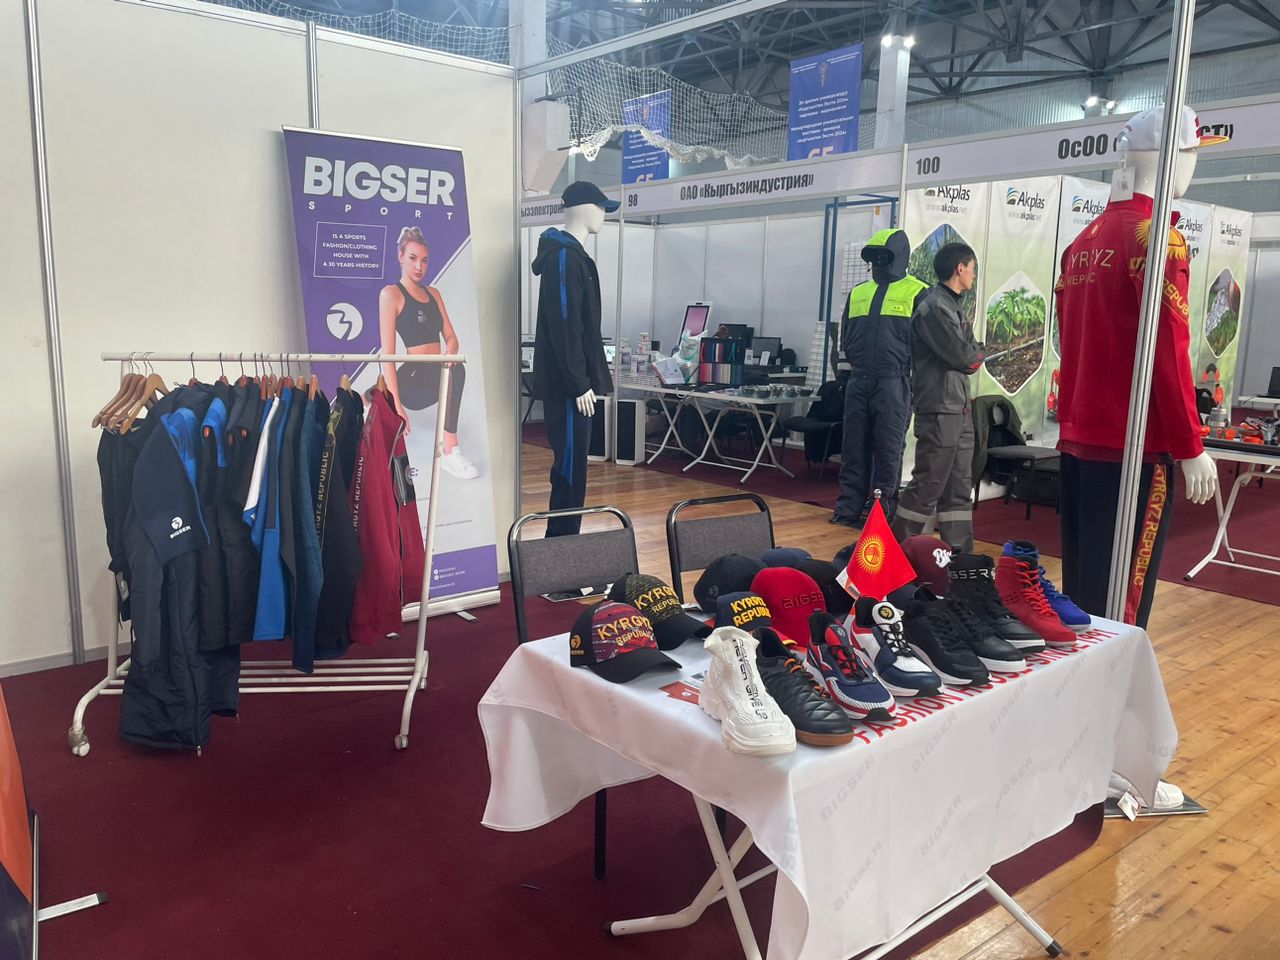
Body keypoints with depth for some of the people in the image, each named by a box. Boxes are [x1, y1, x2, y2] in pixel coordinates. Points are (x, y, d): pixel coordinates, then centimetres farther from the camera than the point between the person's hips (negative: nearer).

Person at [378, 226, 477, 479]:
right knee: (456, 370, -33)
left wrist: (449, 354, -13)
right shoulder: (391, 294, -5)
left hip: (433, 377, 7)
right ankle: (450, 451, -30)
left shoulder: (433, 293, 17)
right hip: (411, 378, -7)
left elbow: (451, 337, 14)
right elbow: (388, 353, -12)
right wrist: (396, 404, -20)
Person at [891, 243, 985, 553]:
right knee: (928, 485, -5)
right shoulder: (935, 307, -12)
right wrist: (978, 352, 3)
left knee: (959, 489, 11)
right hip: (939, 408, -10)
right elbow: (961, 355, -17)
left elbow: (971, 358, 16)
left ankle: (960, 555, 16)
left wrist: (971, 355, -4)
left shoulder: (954, 306, 19)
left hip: (960, 410, 10)